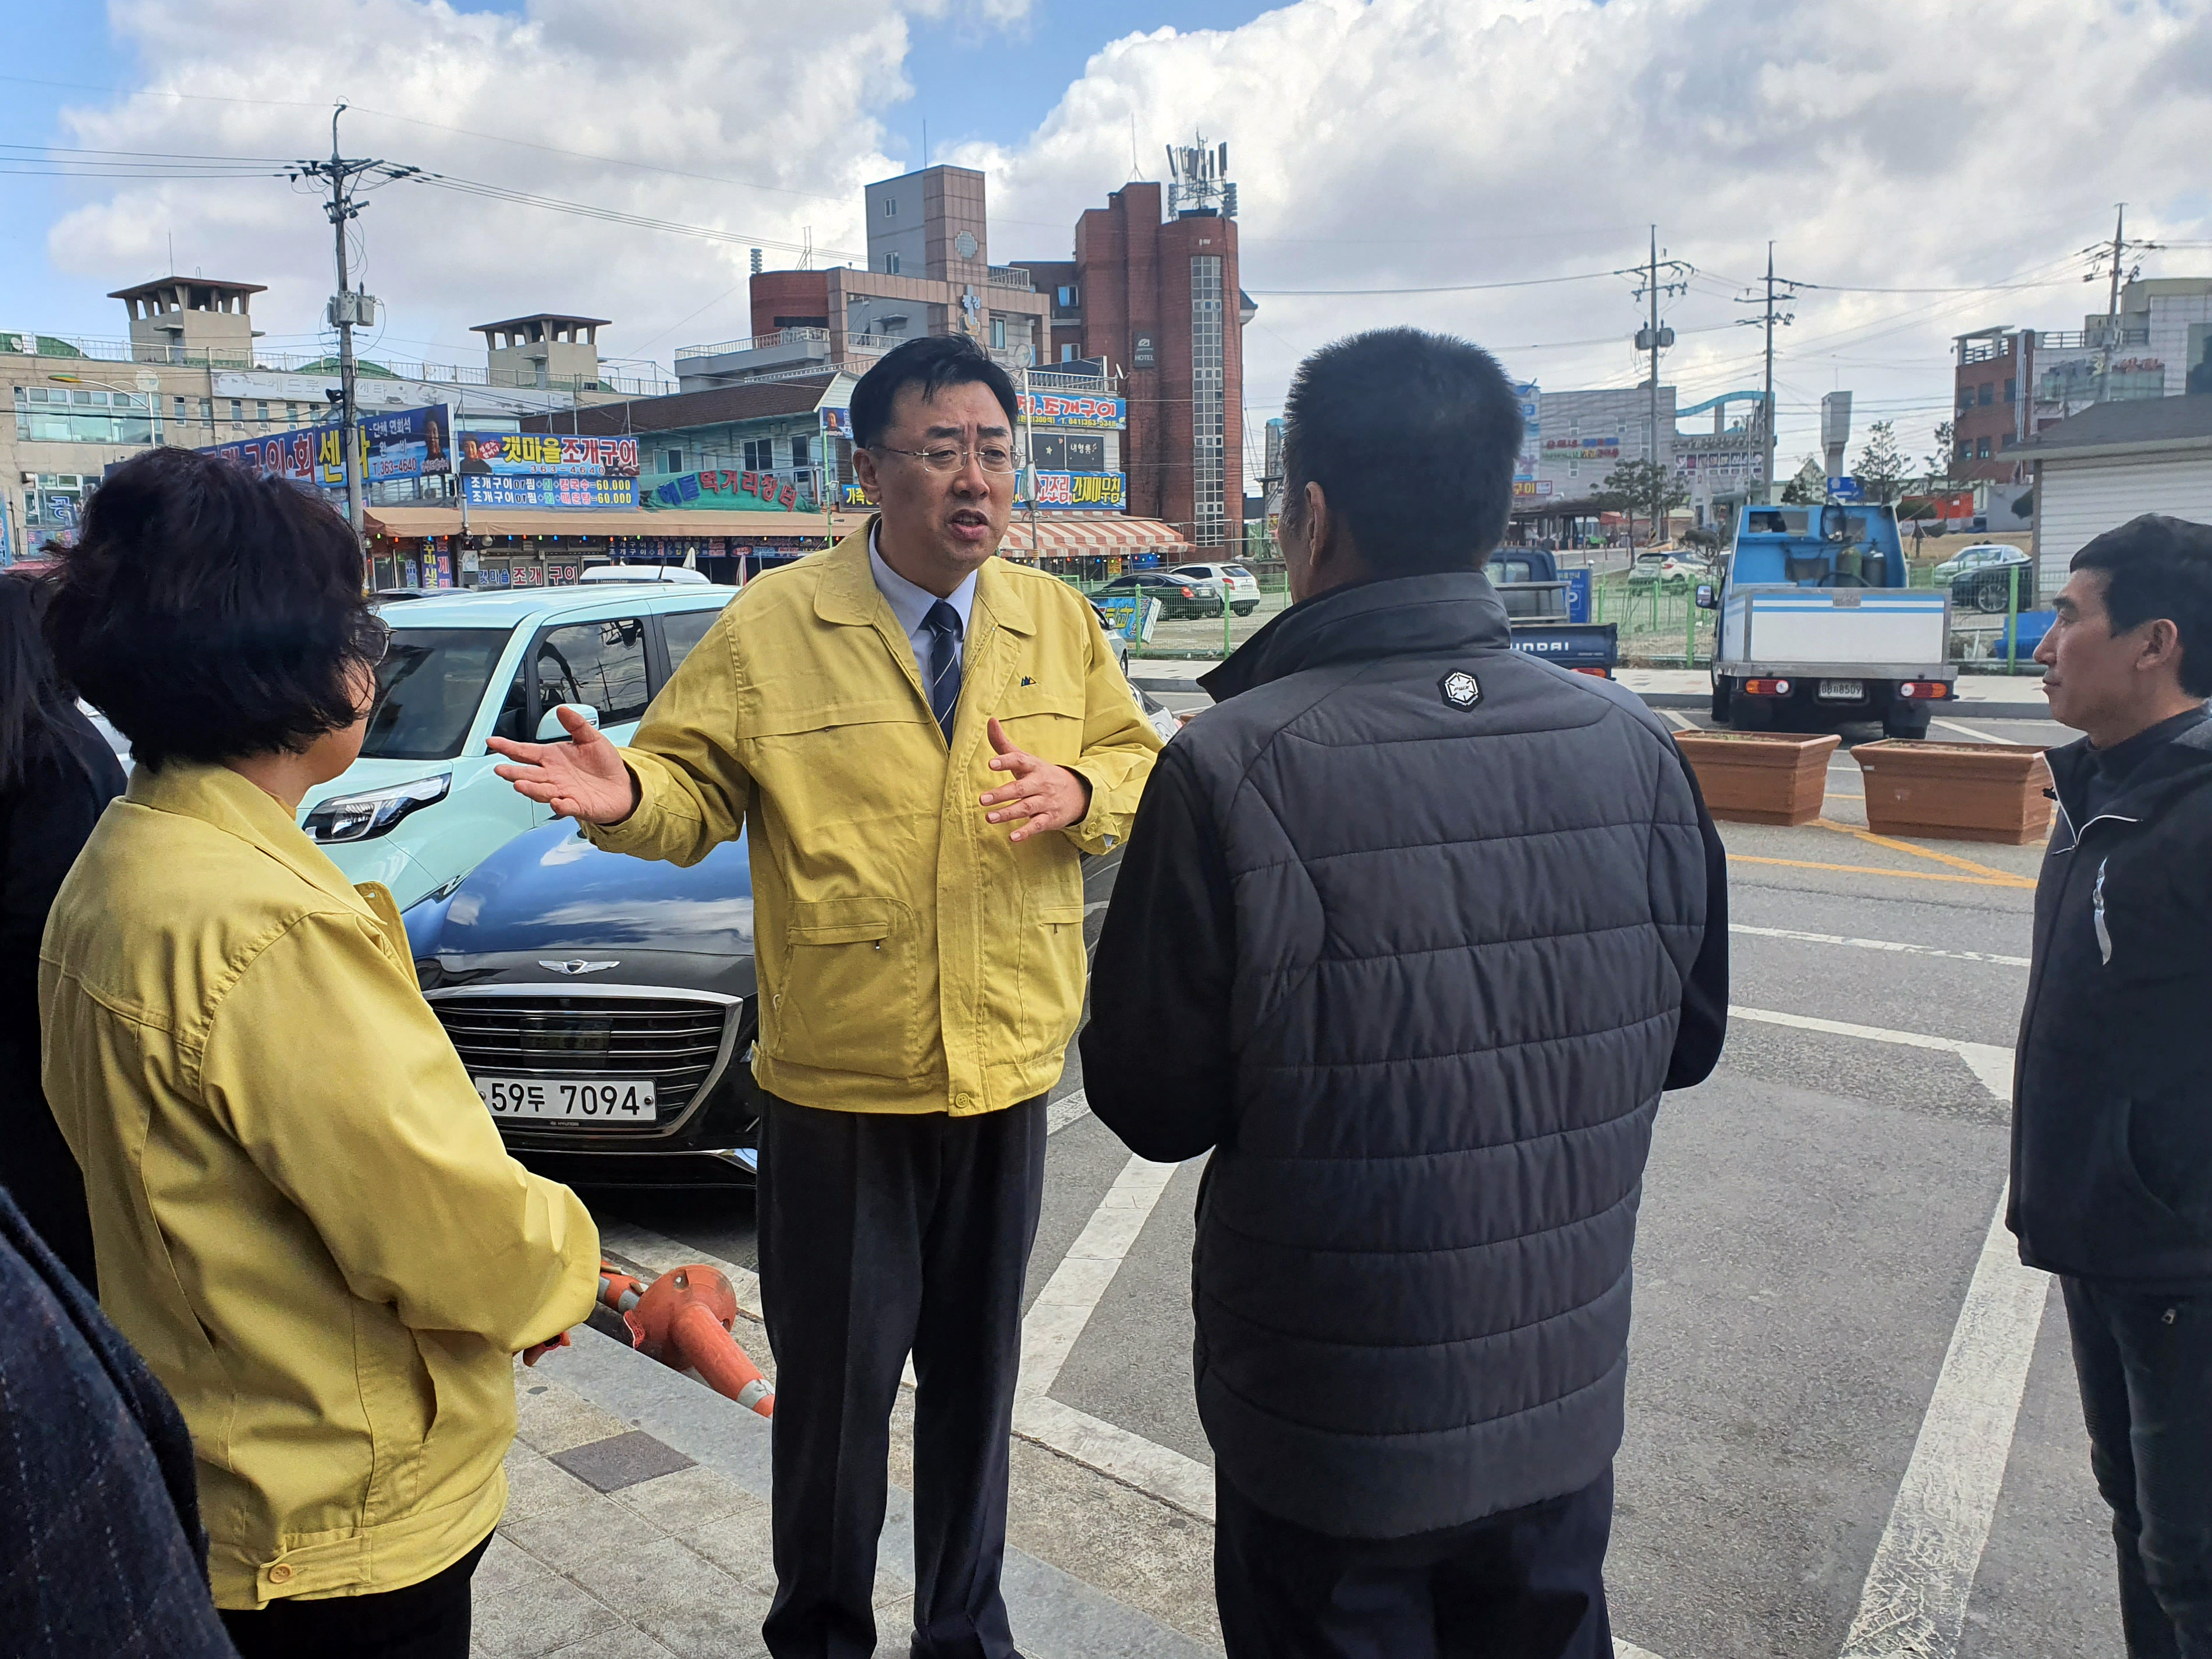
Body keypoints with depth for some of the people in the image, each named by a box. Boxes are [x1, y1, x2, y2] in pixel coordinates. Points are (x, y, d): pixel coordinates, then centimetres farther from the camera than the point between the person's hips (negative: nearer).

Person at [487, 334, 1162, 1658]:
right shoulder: (770, 630, -4)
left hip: (1008, 1074, 3)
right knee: (834, 1385, 8)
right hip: (837, 1082, -3)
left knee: (978, 1375, 17)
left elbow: (1140, 767, 10)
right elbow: (697, 788, -2)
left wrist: (1081, 793, -13)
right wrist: (626, 793, -24)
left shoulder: (1060, 624, 6)